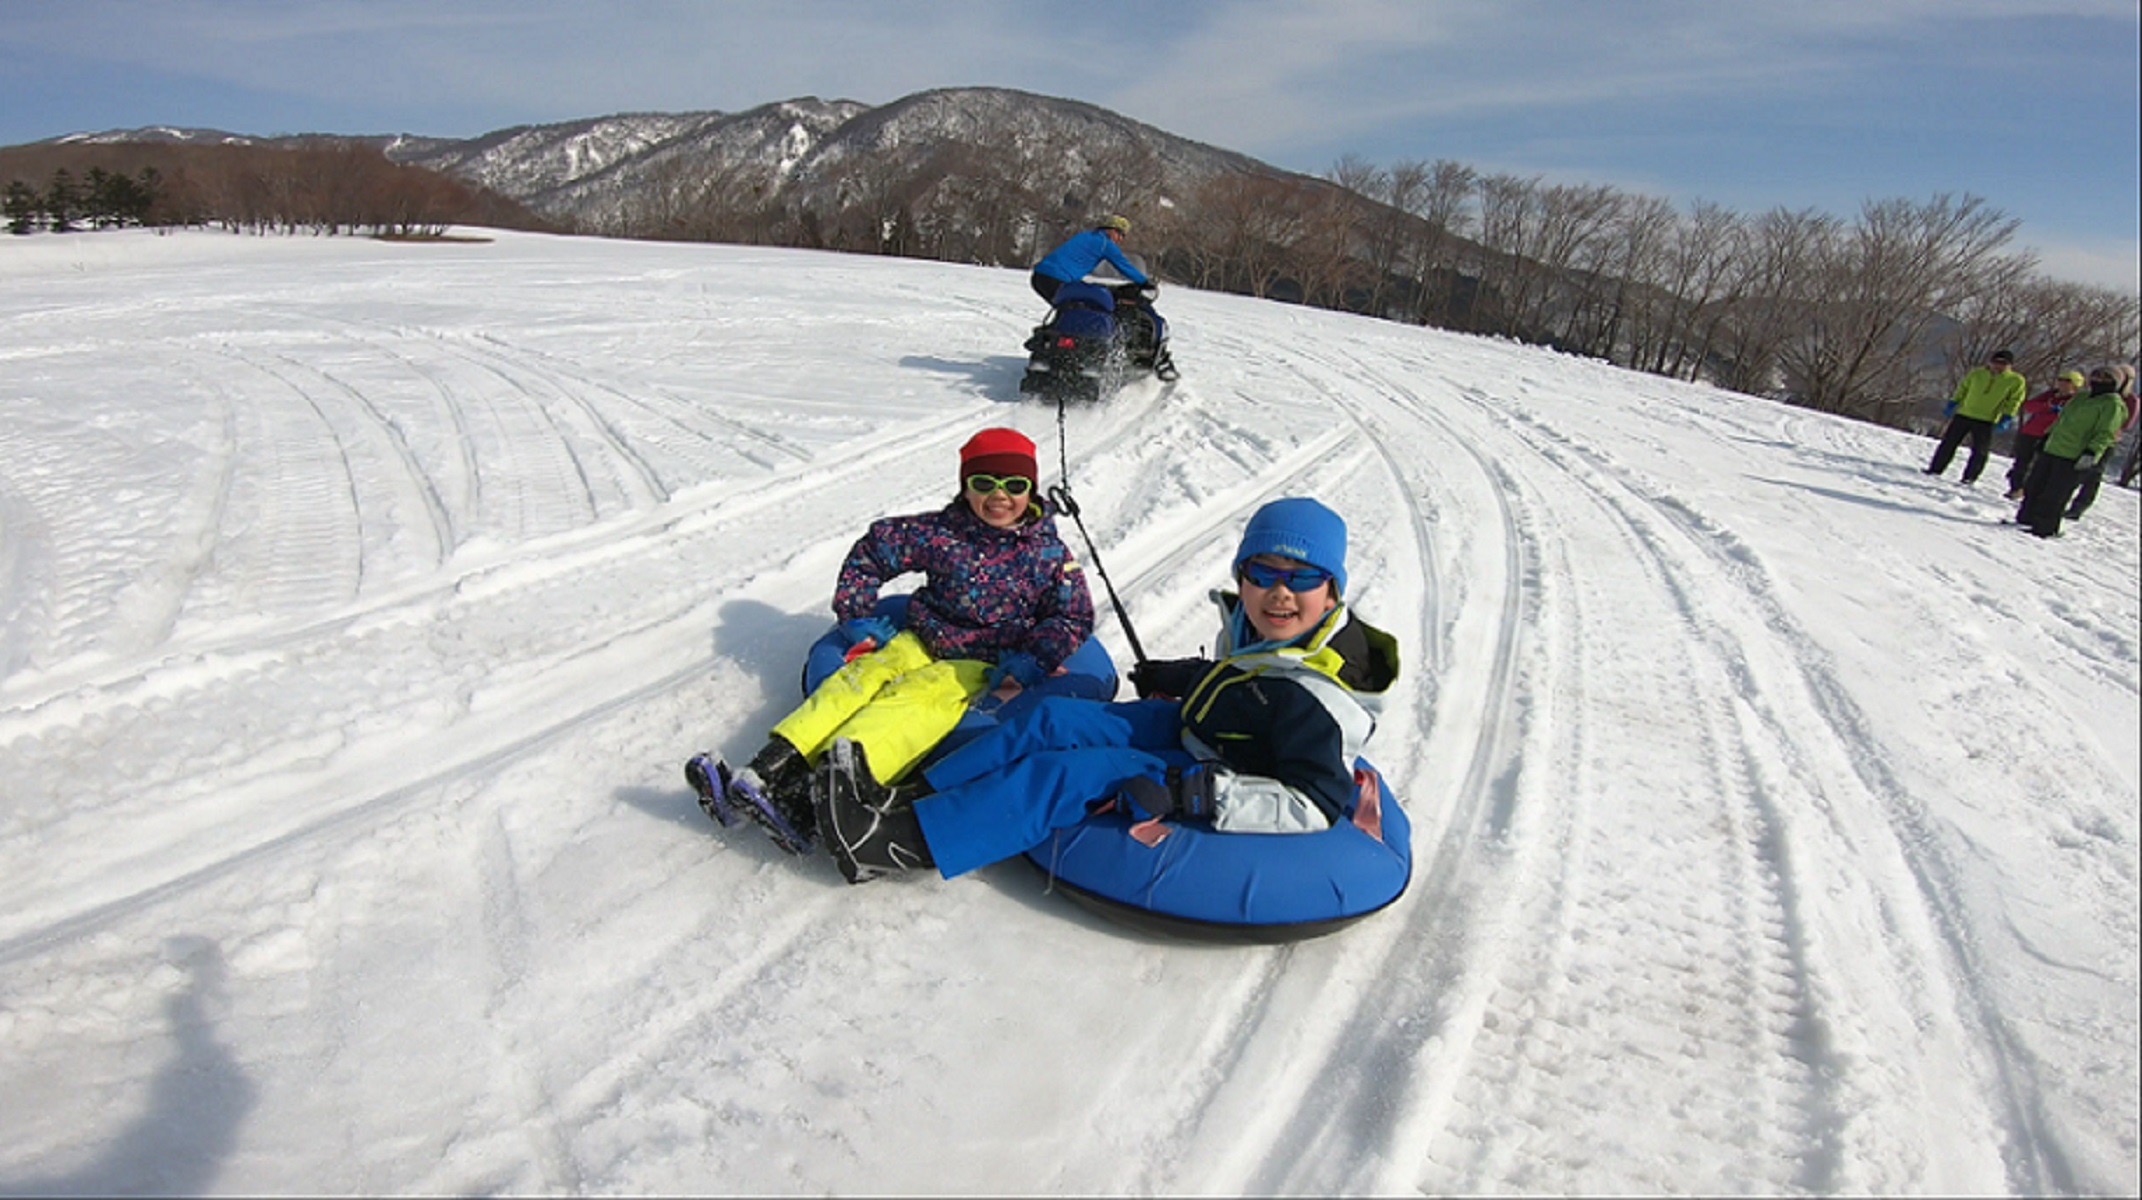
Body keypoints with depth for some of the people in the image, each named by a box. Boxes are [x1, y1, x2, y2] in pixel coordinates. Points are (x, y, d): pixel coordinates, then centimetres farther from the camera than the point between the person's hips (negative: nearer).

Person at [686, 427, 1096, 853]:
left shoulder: (1049, 554, 0)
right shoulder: (942, 531, 4)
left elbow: (1075, 617, 1)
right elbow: (875, 547, 13)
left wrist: (1029, 665, -14)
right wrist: (859, 618, 7)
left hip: (985, 666, -5)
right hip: (923, 642, 5)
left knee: (917, 696, -32)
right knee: (860, 677, -23)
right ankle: (771, 767, -38)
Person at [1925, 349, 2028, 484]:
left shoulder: (2016, 381, -3)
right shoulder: (1977, 374, 2)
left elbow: (2014, 401, -1)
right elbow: (1963, 389, 13)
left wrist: (2006, 418, -9)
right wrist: (1953, 403, 9)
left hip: (1986, 421, -2)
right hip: (1963, 414, 2)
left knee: (1980, 450, 0)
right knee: (1949, 442, 5)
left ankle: (1970, 477, 7)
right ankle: (1935, 469, 14)